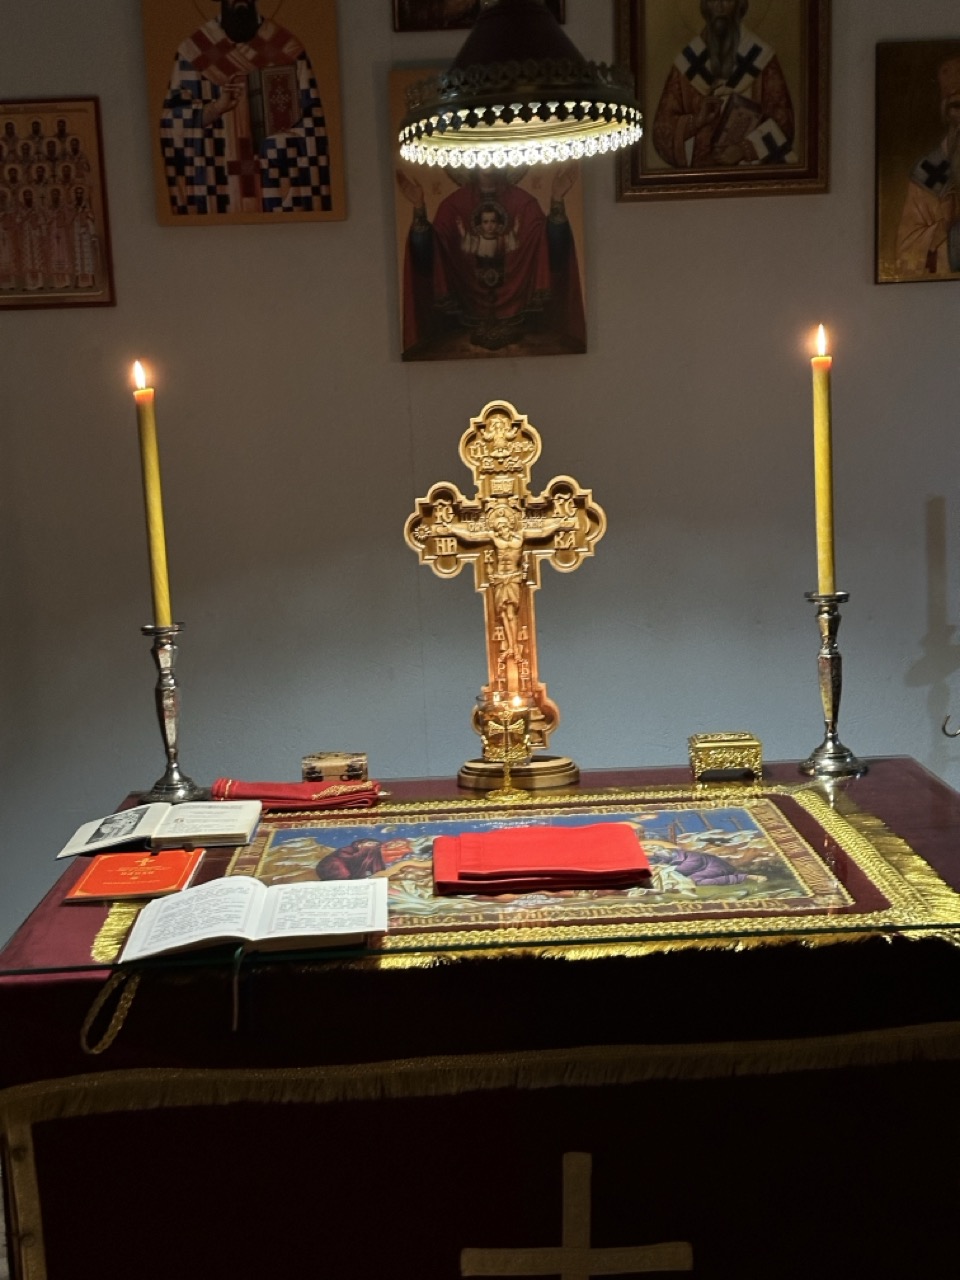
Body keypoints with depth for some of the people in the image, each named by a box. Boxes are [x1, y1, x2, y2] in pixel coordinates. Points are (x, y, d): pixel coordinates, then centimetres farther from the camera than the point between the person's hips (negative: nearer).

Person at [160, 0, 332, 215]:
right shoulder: (195, 49, 3)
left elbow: (310, 122, 3)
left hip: (277, 177, 1)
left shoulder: (286, 47, 5)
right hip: (218, 182, 0)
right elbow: (176, 121, -1)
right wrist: (217, 107, -17)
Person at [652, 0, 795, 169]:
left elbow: (781, 122, 3)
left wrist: (745, 150, -10)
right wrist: (695, 121, -10)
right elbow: (662, 129, 6)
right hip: (699, 171, 1)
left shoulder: (761, 58, 4)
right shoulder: (687, 62, 7)